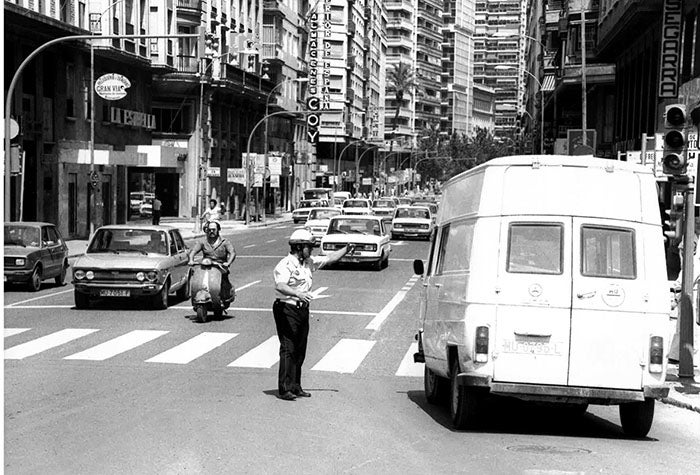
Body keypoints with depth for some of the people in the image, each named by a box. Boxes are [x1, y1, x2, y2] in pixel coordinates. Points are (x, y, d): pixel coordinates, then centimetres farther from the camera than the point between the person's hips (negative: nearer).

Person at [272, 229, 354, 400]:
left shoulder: (309, 262, 12)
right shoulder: (285, 265, -16)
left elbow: (330, 258, 22)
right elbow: (280, 286, -32)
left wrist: (346, 250, 11)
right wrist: (297, 293, -47)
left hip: (303, 309, 9)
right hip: (287, 310, -9)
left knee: (300, 350, 12)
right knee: (288, 349, -11)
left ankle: (295, 387, 19)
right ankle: (285, 389, -12)